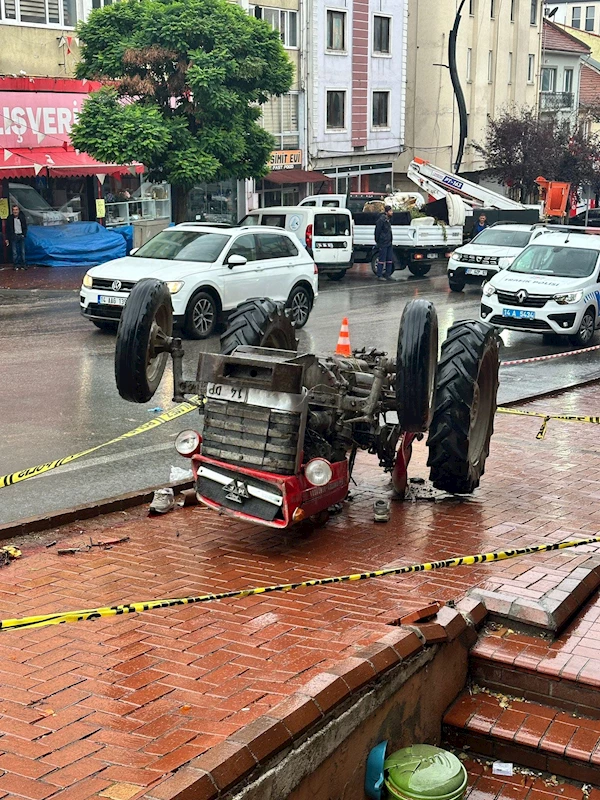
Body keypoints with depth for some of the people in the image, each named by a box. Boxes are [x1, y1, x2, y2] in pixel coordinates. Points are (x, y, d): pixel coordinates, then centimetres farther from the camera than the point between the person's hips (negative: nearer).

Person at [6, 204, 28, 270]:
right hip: (13, 236, -1)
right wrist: (7, 239, -2)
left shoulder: (22, 217, 3)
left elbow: (25, 227, 11)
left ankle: (23, 264, 9)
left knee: (23, 251, 3)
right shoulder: (10, 218, -2)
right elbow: (7, 229, 2)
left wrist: (24, 235, -1)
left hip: (21, 236, 1)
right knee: (14, 252, -2)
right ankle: (15, 265, 4)